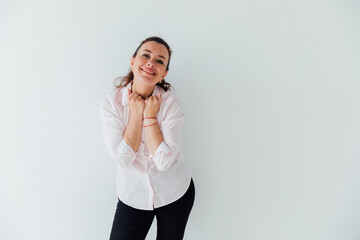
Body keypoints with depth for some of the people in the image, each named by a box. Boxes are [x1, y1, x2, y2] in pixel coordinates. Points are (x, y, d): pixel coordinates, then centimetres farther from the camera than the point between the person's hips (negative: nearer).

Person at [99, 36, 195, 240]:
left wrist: (150, 116, -23)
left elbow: (164, 161, -23)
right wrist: (136, 114, -21)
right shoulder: (111, 103, -13)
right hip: (133, 195, 1)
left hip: (175, 193, 0)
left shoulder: (171, 103, -16)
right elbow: (123, 159, -19)